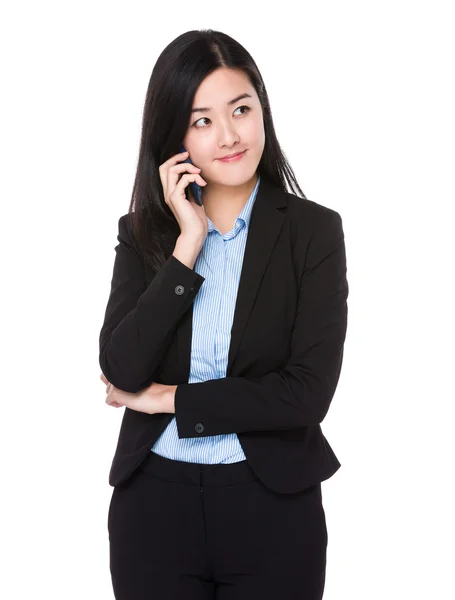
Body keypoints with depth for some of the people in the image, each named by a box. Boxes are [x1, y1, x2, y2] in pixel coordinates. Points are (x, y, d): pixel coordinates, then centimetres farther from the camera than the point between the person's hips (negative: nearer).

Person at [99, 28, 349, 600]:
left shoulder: (313, 230, -6)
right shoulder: (142, 233, 1)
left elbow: (309, 392, -15)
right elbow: (120, 373, -12)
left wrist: (167, 398, -9)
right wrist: (188, 245, -15)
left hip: (272, 509, -2)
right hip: (153, 504, 2)